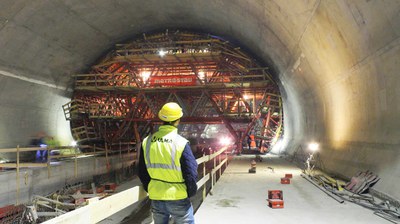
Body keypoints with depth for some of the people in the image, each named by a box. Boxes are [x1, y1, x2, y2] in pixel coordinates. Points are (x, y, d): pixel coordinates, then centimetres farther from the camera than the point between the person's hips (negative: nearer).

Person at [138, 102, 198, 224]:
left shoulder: (147, 141, -4)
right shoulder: (181, 142, -17)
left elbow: (142, 172, 5)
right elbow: (191, 173, -13)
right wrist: (191, 193, 4)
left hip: (156, 198, 4)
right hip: (178, 199, -4)